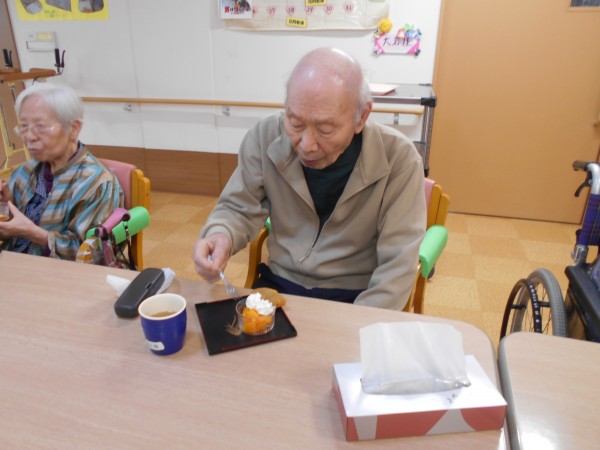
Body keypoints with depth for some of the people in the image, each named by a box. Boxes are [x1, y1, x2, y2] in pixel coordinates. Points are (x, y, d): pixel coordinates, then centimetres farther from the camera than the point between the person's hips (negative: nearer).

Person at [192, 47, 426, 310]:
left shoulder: (398, 158, -17)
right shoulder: (265, 137, -10)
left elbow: (397, 265, -16)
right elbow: (239, 209, 0)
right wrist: (221, 235, -21)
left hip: (358, 299, -1)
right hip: (278, 286, 2)